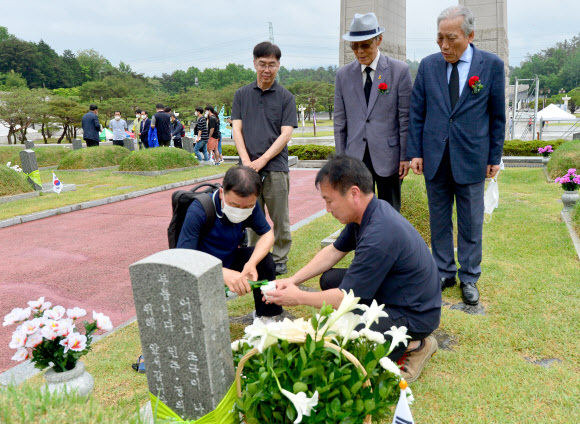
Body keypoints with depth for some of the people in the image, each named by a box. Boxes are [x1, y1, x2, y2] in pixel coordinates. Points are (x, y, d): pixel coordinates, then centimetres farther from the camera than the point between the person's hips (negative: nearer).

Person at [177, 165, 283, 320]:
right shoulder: (198, 211, -31)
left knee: (264, 258, -18)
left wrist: (252, 263, -28)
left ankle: (268, 317, 1)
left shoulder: (250, 205, -16)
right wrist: (223, 273, -51)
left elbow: (267, 234, -7)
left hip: (230, 260, 5)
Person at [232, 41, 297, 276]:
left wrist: (261, 160, -13)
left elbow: (285, 134, -3)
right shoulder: (242, 94, 12)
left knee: (280, 219, 4)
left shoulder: (286, 97, 4)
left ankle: (279, 260, 19)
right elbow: (237, 129, 5)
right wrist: (246, 161, -9)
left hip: (276, 168, -2)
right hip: (248, 168, 2)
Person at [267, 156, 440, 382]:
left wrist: (298, 297, -9)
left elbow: (345, 298, -24)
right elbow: (334, 251, 11)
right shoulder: (368, 213, -2)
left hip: (414, 316, -9)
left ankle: (413, 345, -1)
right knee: (329, 280, 5)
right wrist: (293, 280, 3)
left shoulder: (379, 235, -32)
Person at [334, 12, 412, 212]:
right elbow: (340, 121, 9)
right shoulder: (343, 75, 7)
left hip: (387, 157, -2)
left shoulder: (399, 70, -1)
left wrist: (405, 156, -4)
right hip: (355, 158, 2)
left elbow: (405, 118, -1)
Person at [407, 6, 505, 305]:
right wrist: (415, 152, 0)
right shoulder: (428, 65, 3)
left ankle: (469, 278, 22)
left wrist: (495, 157, 2)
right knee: (439, 221, 10)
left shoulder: (492, 65, -1)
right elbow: (416, 113, 5)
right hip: (435, 157, 2)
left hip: (471, 158, -2)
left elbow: (497, 116, 3)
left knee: (471, 222, 7)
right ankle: (444, 272, 25)